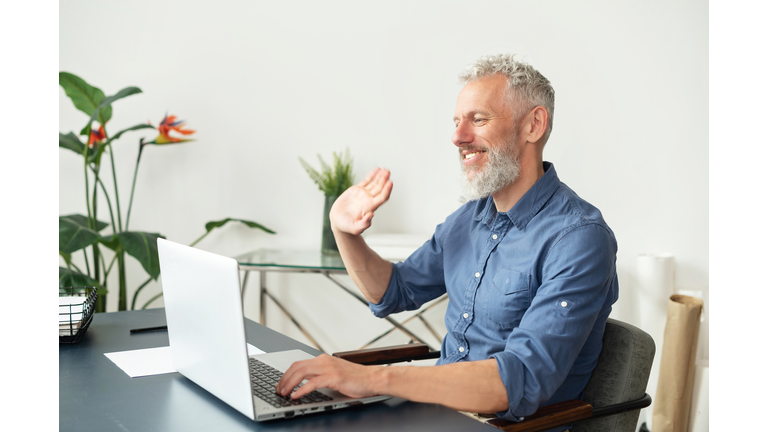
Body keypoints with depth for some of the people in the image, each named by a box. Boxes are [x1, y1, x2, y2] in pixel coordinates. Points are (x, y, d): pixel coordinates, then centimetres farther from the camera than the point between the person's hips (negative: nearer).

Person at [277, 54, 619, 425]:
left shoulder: (579, 238, -19)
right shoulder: (469, 217, 6)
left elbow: (523, 381, -30)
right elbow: (394, 292, 18)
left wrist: (374, 377, -37)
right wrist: (344, 231, 0)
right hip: (439, 407, 7)